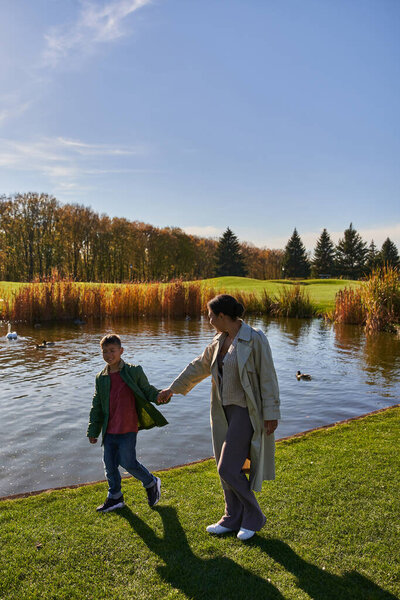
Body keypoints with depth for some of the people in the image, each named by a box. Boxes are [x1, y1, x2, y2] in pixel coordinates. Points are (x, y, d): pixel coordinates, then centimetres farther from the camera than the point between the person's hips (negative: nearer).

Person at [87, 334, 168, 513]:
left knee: (128, 462, -4)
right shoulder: (101, 378, 7)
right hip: (109, 430, 5)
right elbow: (96, 406, 12)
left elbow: (147, 390, 0)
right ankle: (115, 497, 32)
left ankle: (151, 484, 22)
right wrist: (93, 431, 13)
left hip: (128, 429, -5)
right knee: (110, 464, 11)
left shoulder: (133, 372, -5)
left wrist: (159, 396, -22)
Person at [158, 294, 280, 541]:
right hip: (226, 409, 8)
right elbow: (199, 366, 16)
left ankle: (254, 517, 18)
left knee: (228, 468, -5)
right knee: (228, 467, 14)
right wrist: (173, 389, 24)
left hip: (246, 411, -8)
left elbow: (268, 377, -16)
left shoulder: (255, 339, -18)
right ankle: (233, 519, 31)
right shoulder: (220, 340, 5)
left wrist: (271, 414, -15)